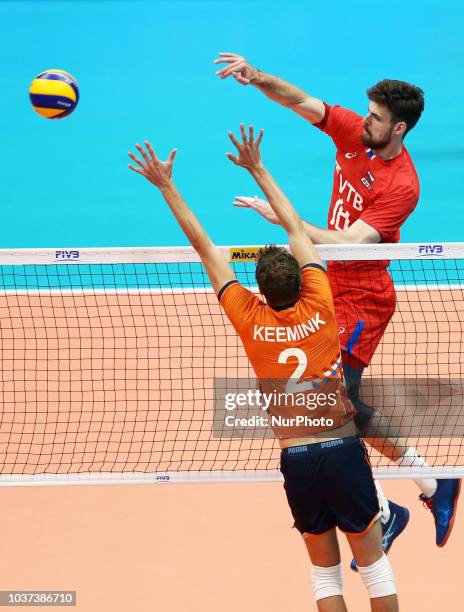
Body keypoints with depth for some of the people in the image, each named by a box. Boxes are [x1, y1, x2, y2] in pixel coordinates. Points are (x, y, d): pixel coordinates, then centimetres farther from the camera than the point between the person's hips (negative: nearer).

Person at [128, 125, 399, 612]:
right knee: (372, 561, 9)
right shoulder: (320, 311, -4)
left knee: (325, 571, 13)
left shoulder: (251, 321, -6)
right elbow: (297, 230, 6)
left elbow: (205, 247, 1)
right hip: (344, 449, 0)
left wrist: (167, 187, 7)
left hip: (297, 459, 0)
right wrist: (259, 171, 14)